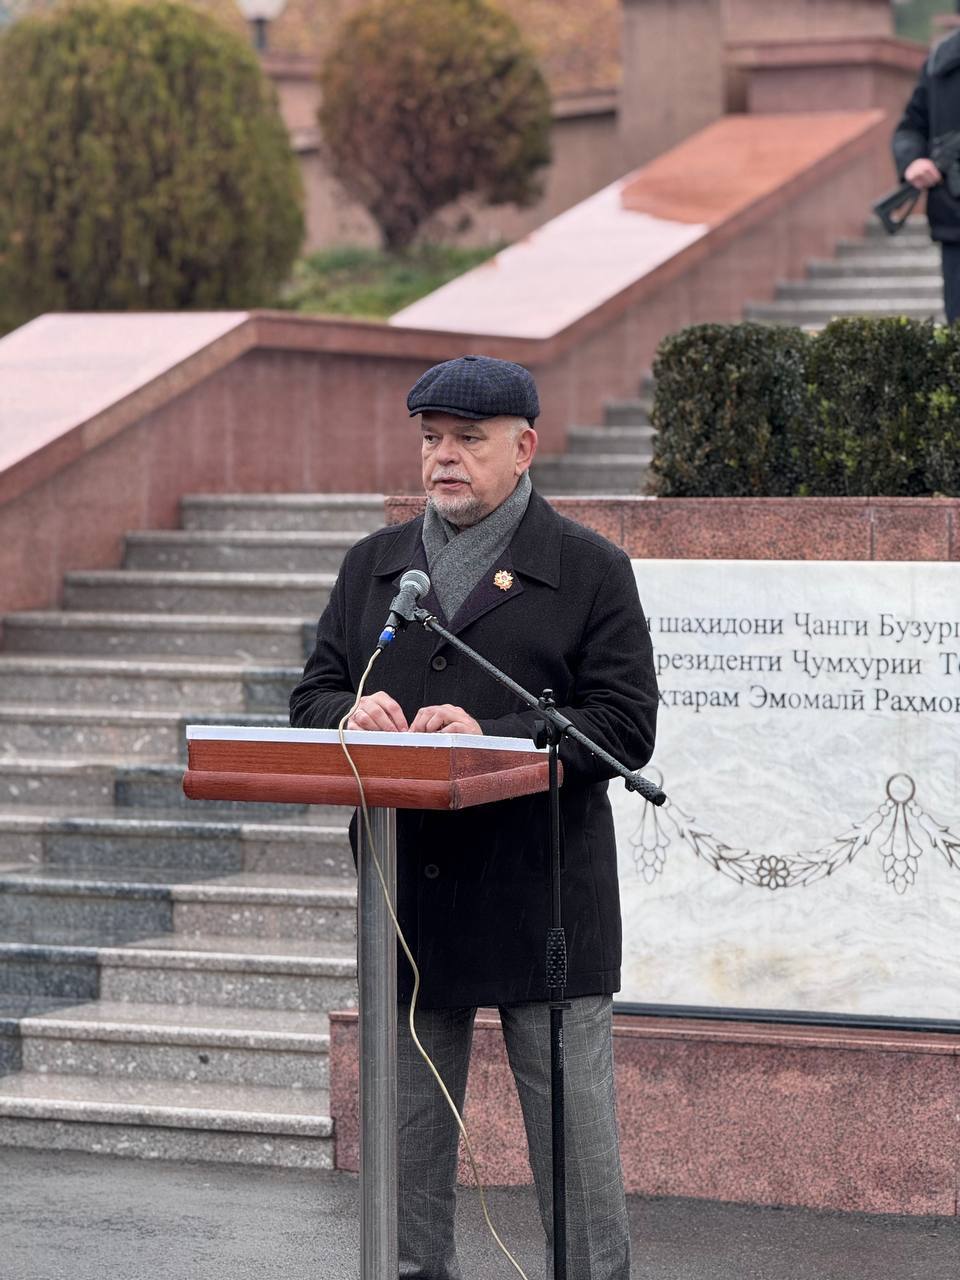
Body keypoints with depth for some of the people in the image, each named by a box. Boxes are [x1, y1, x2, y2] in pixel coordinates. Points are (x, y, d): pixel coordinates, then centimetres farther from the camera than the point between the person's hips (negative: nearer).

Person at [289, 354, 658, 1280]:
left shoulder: (590, 570, 0)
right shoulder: (373, 564, 14)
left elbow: (625, 727, -8)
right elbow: (312, 698, 13)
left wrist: (491, 738, -19)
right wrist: (351, 713, -11)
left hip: (541, 891, -4)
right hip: (408, 896, 4)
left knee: (571, 1127, 0)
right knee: (407, 1125, 11)